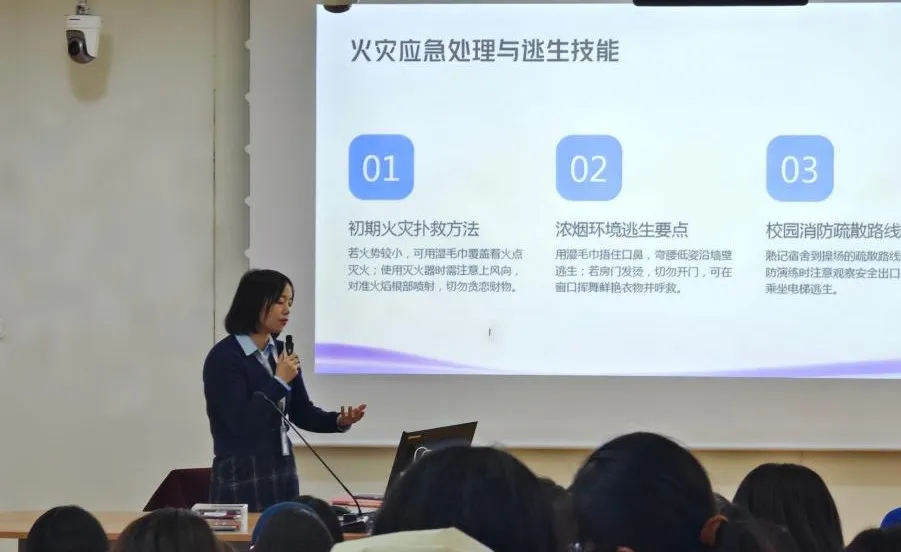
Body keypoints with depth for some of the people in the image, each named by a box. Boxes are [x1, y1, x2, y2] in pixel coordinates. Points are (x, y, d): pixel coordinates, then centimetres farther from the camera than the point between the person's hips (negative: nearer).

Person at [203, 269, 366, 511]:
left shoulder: (282, 352, 8)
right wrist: (279, 382, -17)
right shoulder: (224, 357, -14)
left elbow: (301, 412, 11)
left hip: (282, 473, 7)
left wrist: (338, 421, -7)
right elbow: (240, 422, -21)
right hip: (241, 478, -7)